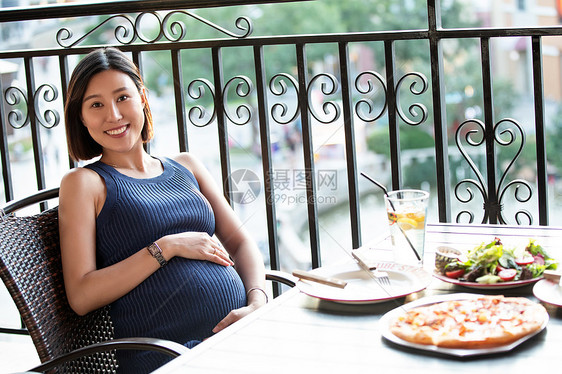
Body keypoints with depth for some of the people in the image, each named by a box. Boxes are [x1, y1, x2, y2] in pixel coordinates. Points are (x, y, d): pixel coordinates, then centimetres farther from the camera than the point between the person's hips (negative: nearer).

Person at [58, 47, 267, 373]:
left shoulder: (186, 167, 20)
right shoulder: (84, 182, 5)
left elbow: (241, 242, 17)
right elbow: (81, 297, -3)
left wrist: (258, 303, -3)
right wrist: (167, 247, -8)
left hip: (241, 334, 6)